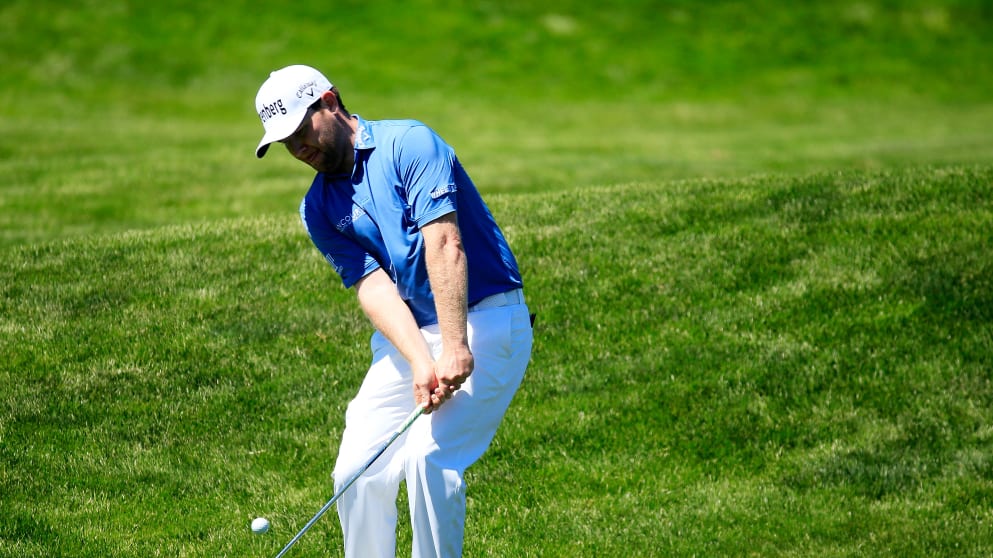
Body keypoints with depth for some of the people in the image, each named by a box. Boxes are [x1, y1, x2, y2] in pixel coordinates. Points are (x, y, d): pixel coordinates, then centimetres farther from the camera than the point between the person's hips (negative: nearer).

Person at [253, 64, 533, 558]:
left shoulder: (409, 143, -10)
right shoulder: (318, 209, 8)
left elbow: (444, 243, -20)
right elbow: (372, 286, -6)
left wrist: (455, 347, -29)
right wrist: (420, 364, -22)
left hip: (484, 319, -7)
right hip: (409, 333, 7)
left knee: (428, 458, -20)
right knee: (356, 473, -1)